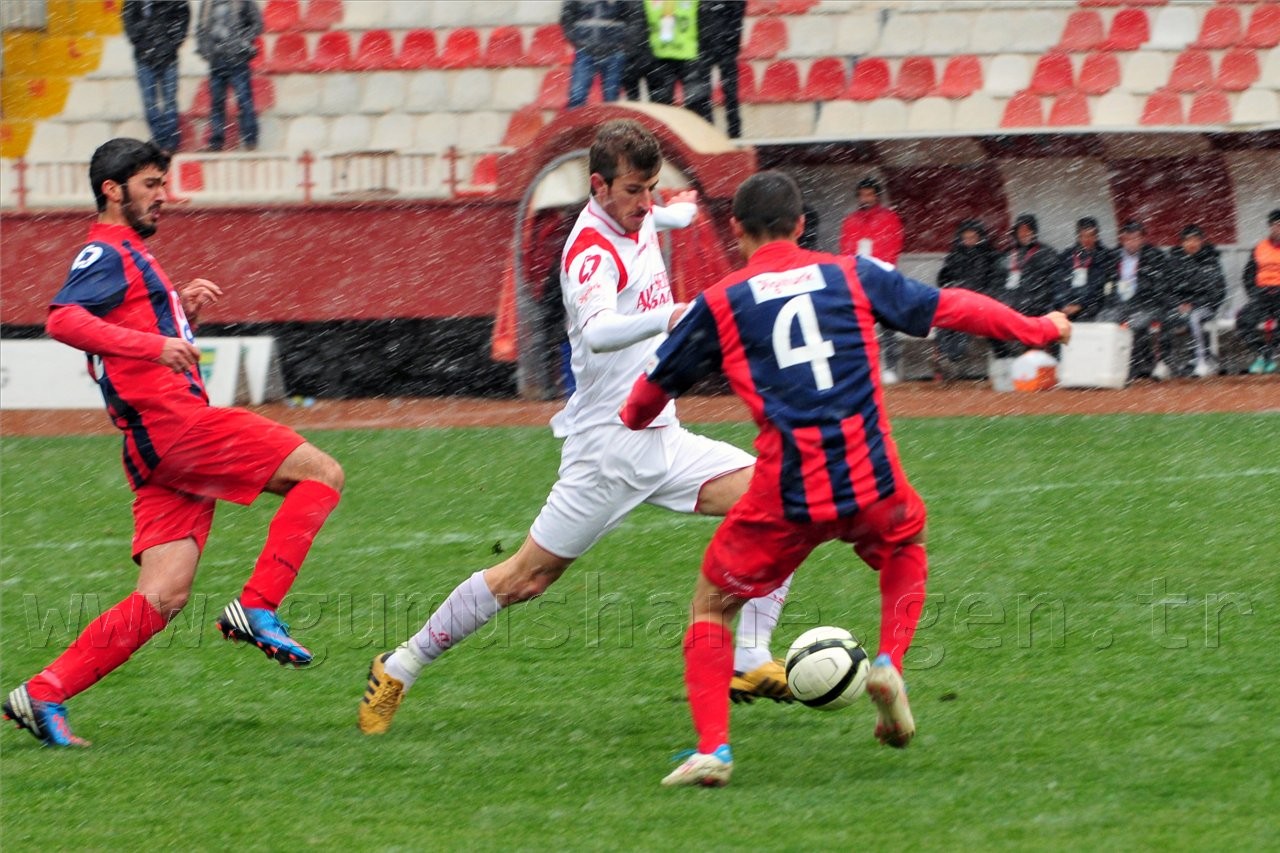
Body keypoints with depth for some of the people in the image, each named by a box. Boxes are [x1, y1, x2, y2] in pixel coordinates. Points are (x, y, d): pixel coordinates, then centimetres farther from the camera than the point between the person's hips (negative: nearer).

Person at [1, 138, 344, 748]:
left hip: (164, 450, 10)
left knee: (163, 596, 2)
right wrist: (156, 344, -29)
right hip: (169, 422, -10)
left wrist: (184, 309, 17)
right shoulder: (106, 254, -3)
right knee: (321, 473, -10)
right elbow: (63, 319, -21)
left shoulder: (130, 258, 28)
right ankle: (257, 607, -15)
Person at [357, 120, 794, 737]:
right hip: (608, 445, -8)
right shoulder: (591, 251, -21)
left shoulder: (638, 219, 6)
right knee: (527, 576, -4)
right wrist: (667, 317, -58)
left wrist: (679, 211, 52)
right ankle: (399, 670, 11)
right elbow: (597, 332, -43)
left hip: (661, 439, 8)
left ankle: (751, 663, -8)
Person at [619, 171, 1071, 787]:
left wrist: (632, 420, 41)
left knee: (711, 604, 16)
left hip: (786, 496, -2)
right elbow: (950, 309, 15)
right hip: (871, 482, 2)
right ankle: (889, 663, 14)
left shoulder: (717, 306, 4)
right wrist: (1039, 328, 30)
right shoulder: (854, 275, 8)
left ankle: (711, 748, -1)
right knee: (907, 540, 36)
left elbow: (657, 384, 16)